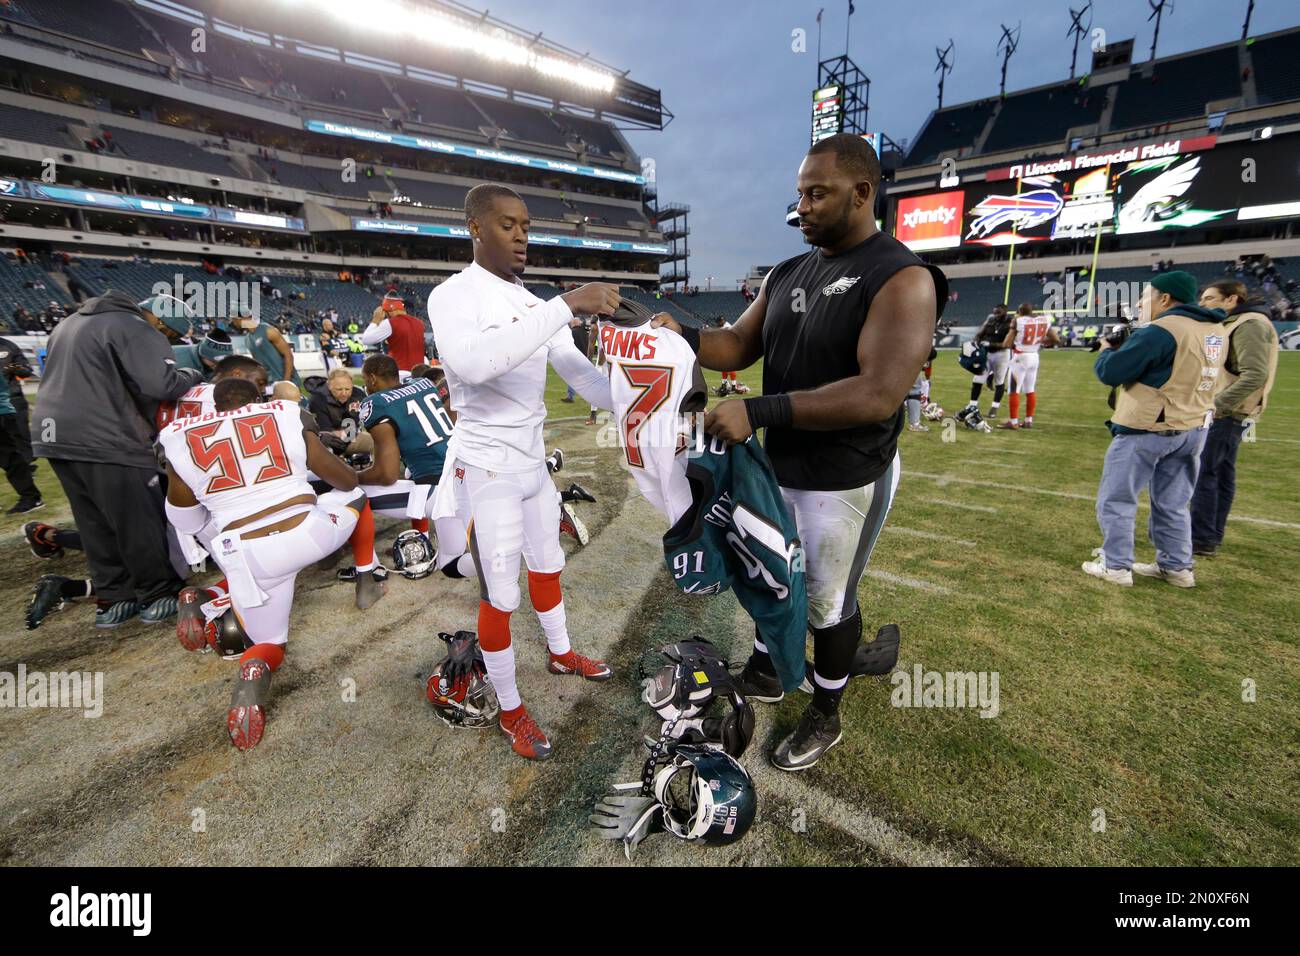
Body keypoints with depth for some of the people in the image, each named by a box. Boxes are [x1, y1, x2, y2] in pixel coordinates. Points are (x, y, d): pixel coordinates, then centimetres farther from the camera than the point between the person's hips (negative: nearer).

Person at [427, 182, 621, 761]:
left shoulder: (536, 305, 8)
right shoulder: (454, 296, -15)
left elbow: (579, 372, 5)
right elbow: (473, 364, -38)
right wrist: (567, 305, -40)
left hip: (534, 463, 7)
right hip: (487, 470, -7)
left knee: (547, 568, 23)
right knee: (500, 599, 4)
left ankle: (561, 655, 47)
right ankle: (510, 711, 25)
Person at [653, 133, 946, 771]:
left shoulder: (901, 279, -17)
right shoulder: (786, 275, 7)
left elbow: (877, 395, -28)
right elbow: (740, 347, 8)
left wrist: (757, 412, -31)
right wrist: (682, 337, -12)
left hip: (845, 483, -7)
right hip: (777, 467, 7)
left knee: (828, 603, 10)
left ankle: (825, 716, 36)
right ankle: (763, 674, 48)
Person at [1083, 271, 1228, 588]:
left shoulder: (1159, 332, -18)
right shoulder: (1216, 331, 10)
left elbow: (1110, 373, -17)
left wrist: (1106, 351, 4)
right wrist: (1134, 344, 13)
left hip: (1145, 431, -8)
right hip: (1193, 428, 8)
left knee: (1115, 499, 3)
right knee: (1172, 504, 18)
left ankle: (1116, 566, 7)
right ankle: (1176, 567, 25)